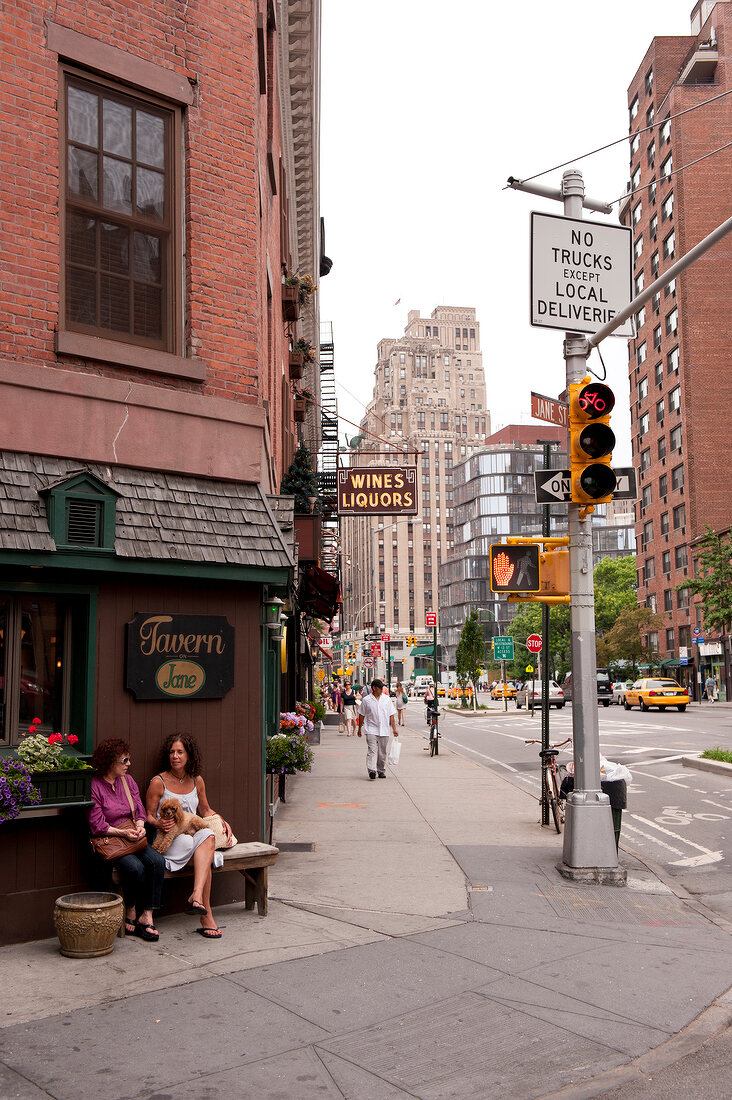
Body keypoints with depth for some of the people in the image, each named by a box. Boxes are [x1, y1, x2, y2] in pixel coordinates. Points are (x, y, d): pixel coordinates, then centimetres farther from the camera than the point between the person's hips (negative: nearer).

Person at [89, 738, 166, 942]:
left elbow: (139, 811, 13)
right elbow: (97, 825, -11)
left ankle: (146, 916, -16)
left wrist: (140, 826, -8)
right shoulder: (94, 786, -9)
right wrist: (122, 832, -20)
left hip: (132, 839, 6)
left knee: (157, 861, -22)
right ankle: (130, 914, -6)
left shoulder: (128, 780, 11)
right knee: (135, 867, -31)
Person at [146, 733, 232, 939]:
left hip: (195, 835, 3)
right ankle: (206, 917, -35)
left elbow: (205, 810, 26)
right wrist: (159, 824, -19)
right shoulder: (158, 782, 0)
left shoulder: (197, 781, 14)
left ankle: (197, 895, -49)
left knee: (208, 835, -34)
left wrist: (223, 822, 9)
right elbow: (149, 816, 3)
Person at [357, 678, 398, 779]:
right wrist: (359, 728, 10)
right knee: (372, 751, -16)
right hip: (371, 730, -3)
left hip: (384, 731, 3)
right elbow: (362, 716, 9)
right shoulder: (366, 700, 2)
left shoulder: (387, 699, 9)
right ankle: (371, 770, -25)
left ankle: (381, 771, 18)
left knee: (382, 753, 7)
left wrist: (394, 728, 6)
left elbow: (391, 715, 10)